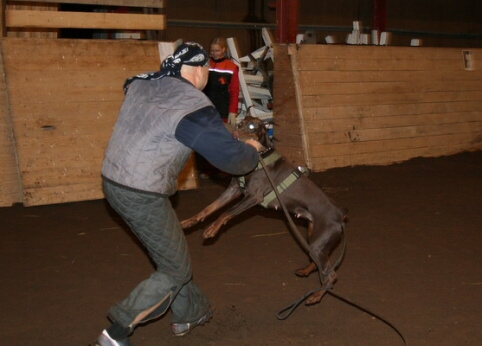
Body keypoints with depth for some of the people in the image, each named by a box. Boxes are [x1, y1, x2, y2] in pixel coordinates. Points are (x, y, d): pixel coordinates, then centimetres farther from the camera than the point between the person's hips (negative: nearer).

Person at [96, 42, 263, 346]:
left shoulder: (141, 85, 5)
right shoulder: (194, 107, -18)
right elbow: (231, 156, -16)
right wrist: (252, 150, 7)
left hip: (113, 181, 9)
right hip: (144, 197, -9)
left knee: (173, 253, 24)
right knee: (175, 270, 7)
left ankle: (190, 313, 39)